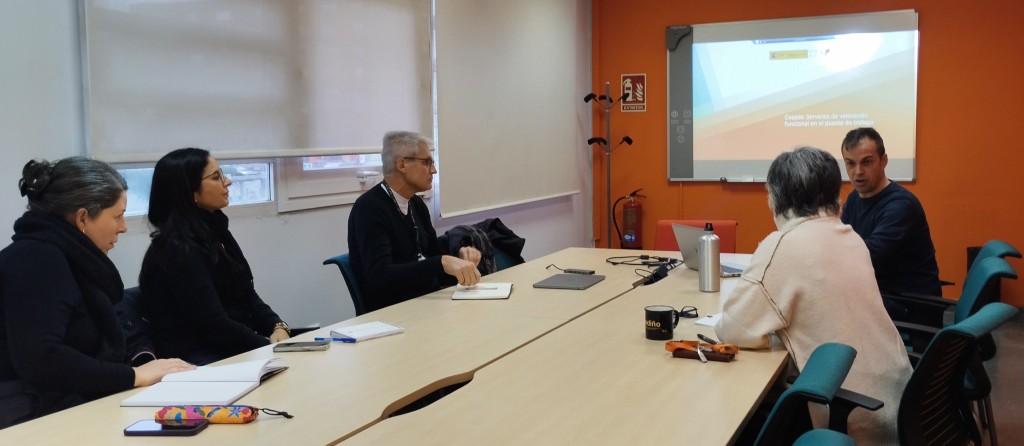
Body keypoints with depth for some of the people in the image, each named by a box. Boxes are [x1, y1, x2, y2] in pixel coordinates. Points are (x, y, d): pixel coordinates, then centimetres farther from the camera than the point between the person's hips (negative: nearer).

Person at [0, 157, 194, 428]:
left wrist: (145, 365, -2)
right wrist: (133, 375, -17)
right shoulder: (35, 259, -12)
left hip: (73, 409, 8)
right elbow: (39, 360, -25)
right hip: (37, 422, -8)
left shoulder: (70, 258, 15)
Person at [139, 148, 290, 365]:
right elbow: (215, 327, -20)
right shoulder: (179, 251, -16)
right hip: (198, 362, -8)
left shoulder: (213, 231, 11)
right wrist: (272, 347, -14)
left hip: (233, 350, 8)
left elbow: (246, 296, 12)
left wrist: (277, 327, -5)